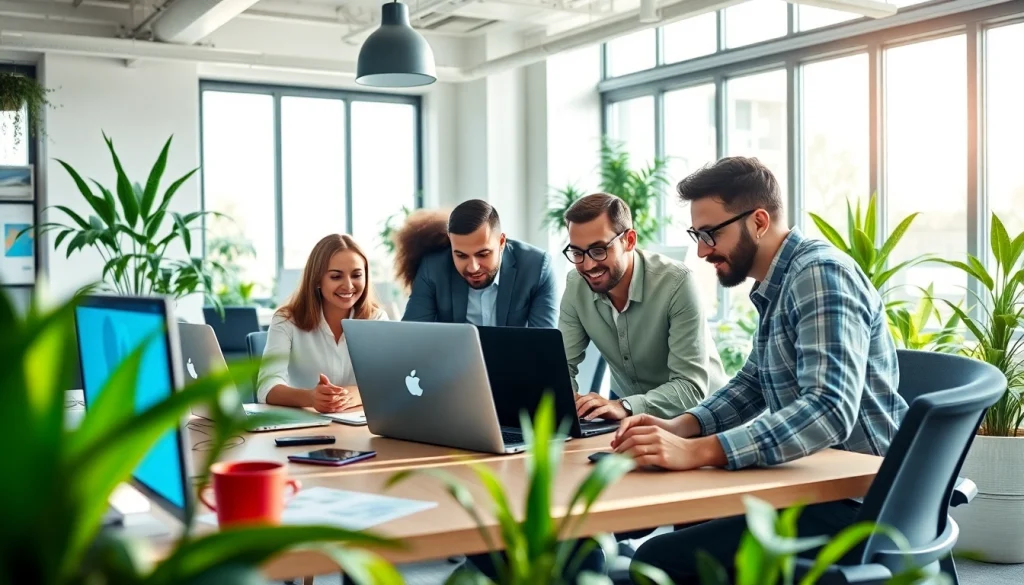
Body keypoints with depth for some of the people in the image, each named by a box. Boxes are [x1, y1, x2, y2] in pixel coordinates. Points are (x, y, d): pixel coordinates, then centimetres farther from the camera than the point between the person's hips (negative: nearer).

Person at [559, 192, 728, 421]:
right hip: (627, 415, 4)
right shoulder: (576, 285, -8)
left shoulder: (677, 283, -23)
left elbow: (691, 386, -26)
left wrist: (625, 406, -41)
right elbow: (562, 364, -4)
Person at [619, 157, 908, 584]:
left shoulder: (821, 273, -18)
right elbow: (753, 383, 21)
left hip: (853, 501, -10)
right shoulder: (775, 286, 13)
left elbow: (830, 410, -30)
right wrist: (680, 427, 2)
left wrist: (697, 452, -37)